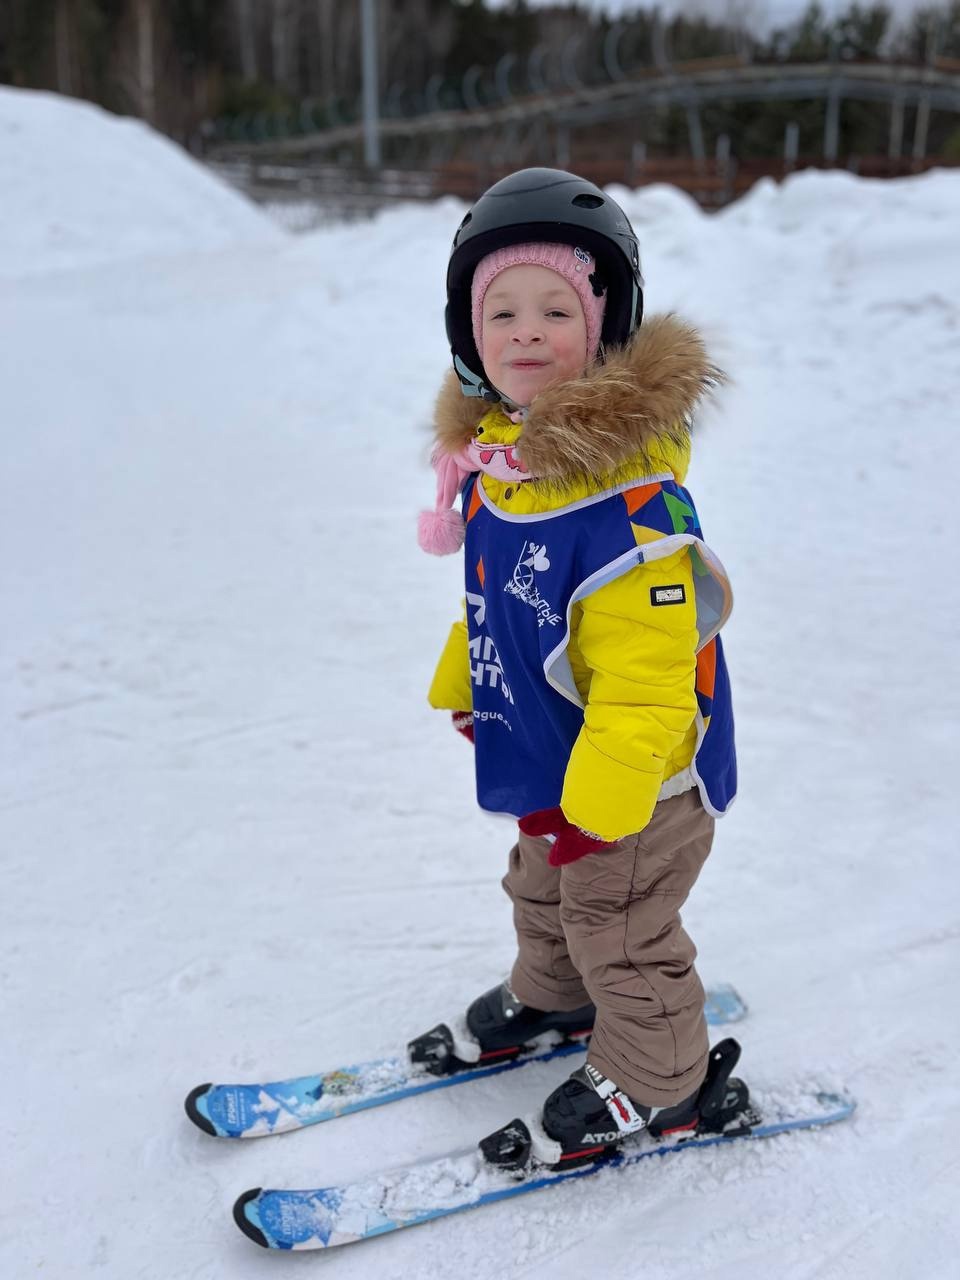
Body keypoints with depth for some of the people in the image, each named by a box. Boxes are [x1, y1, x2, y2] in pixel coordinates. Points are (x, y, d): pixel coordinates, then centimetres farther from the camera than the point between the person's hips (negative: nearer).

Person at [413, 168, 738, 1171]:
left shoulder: (627, 496, -32)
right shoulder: (496, 459, -3)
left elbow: (648, 671, -32)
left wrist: (598, 798, -30)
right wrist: (463, 684, 24)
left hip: (634, 778, -9)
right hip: (546, 757, 9)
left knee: (619, 929, 10)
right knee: (542, 893, 30)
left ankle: (652, 1087, 34)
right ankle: (548, 1000, 57)